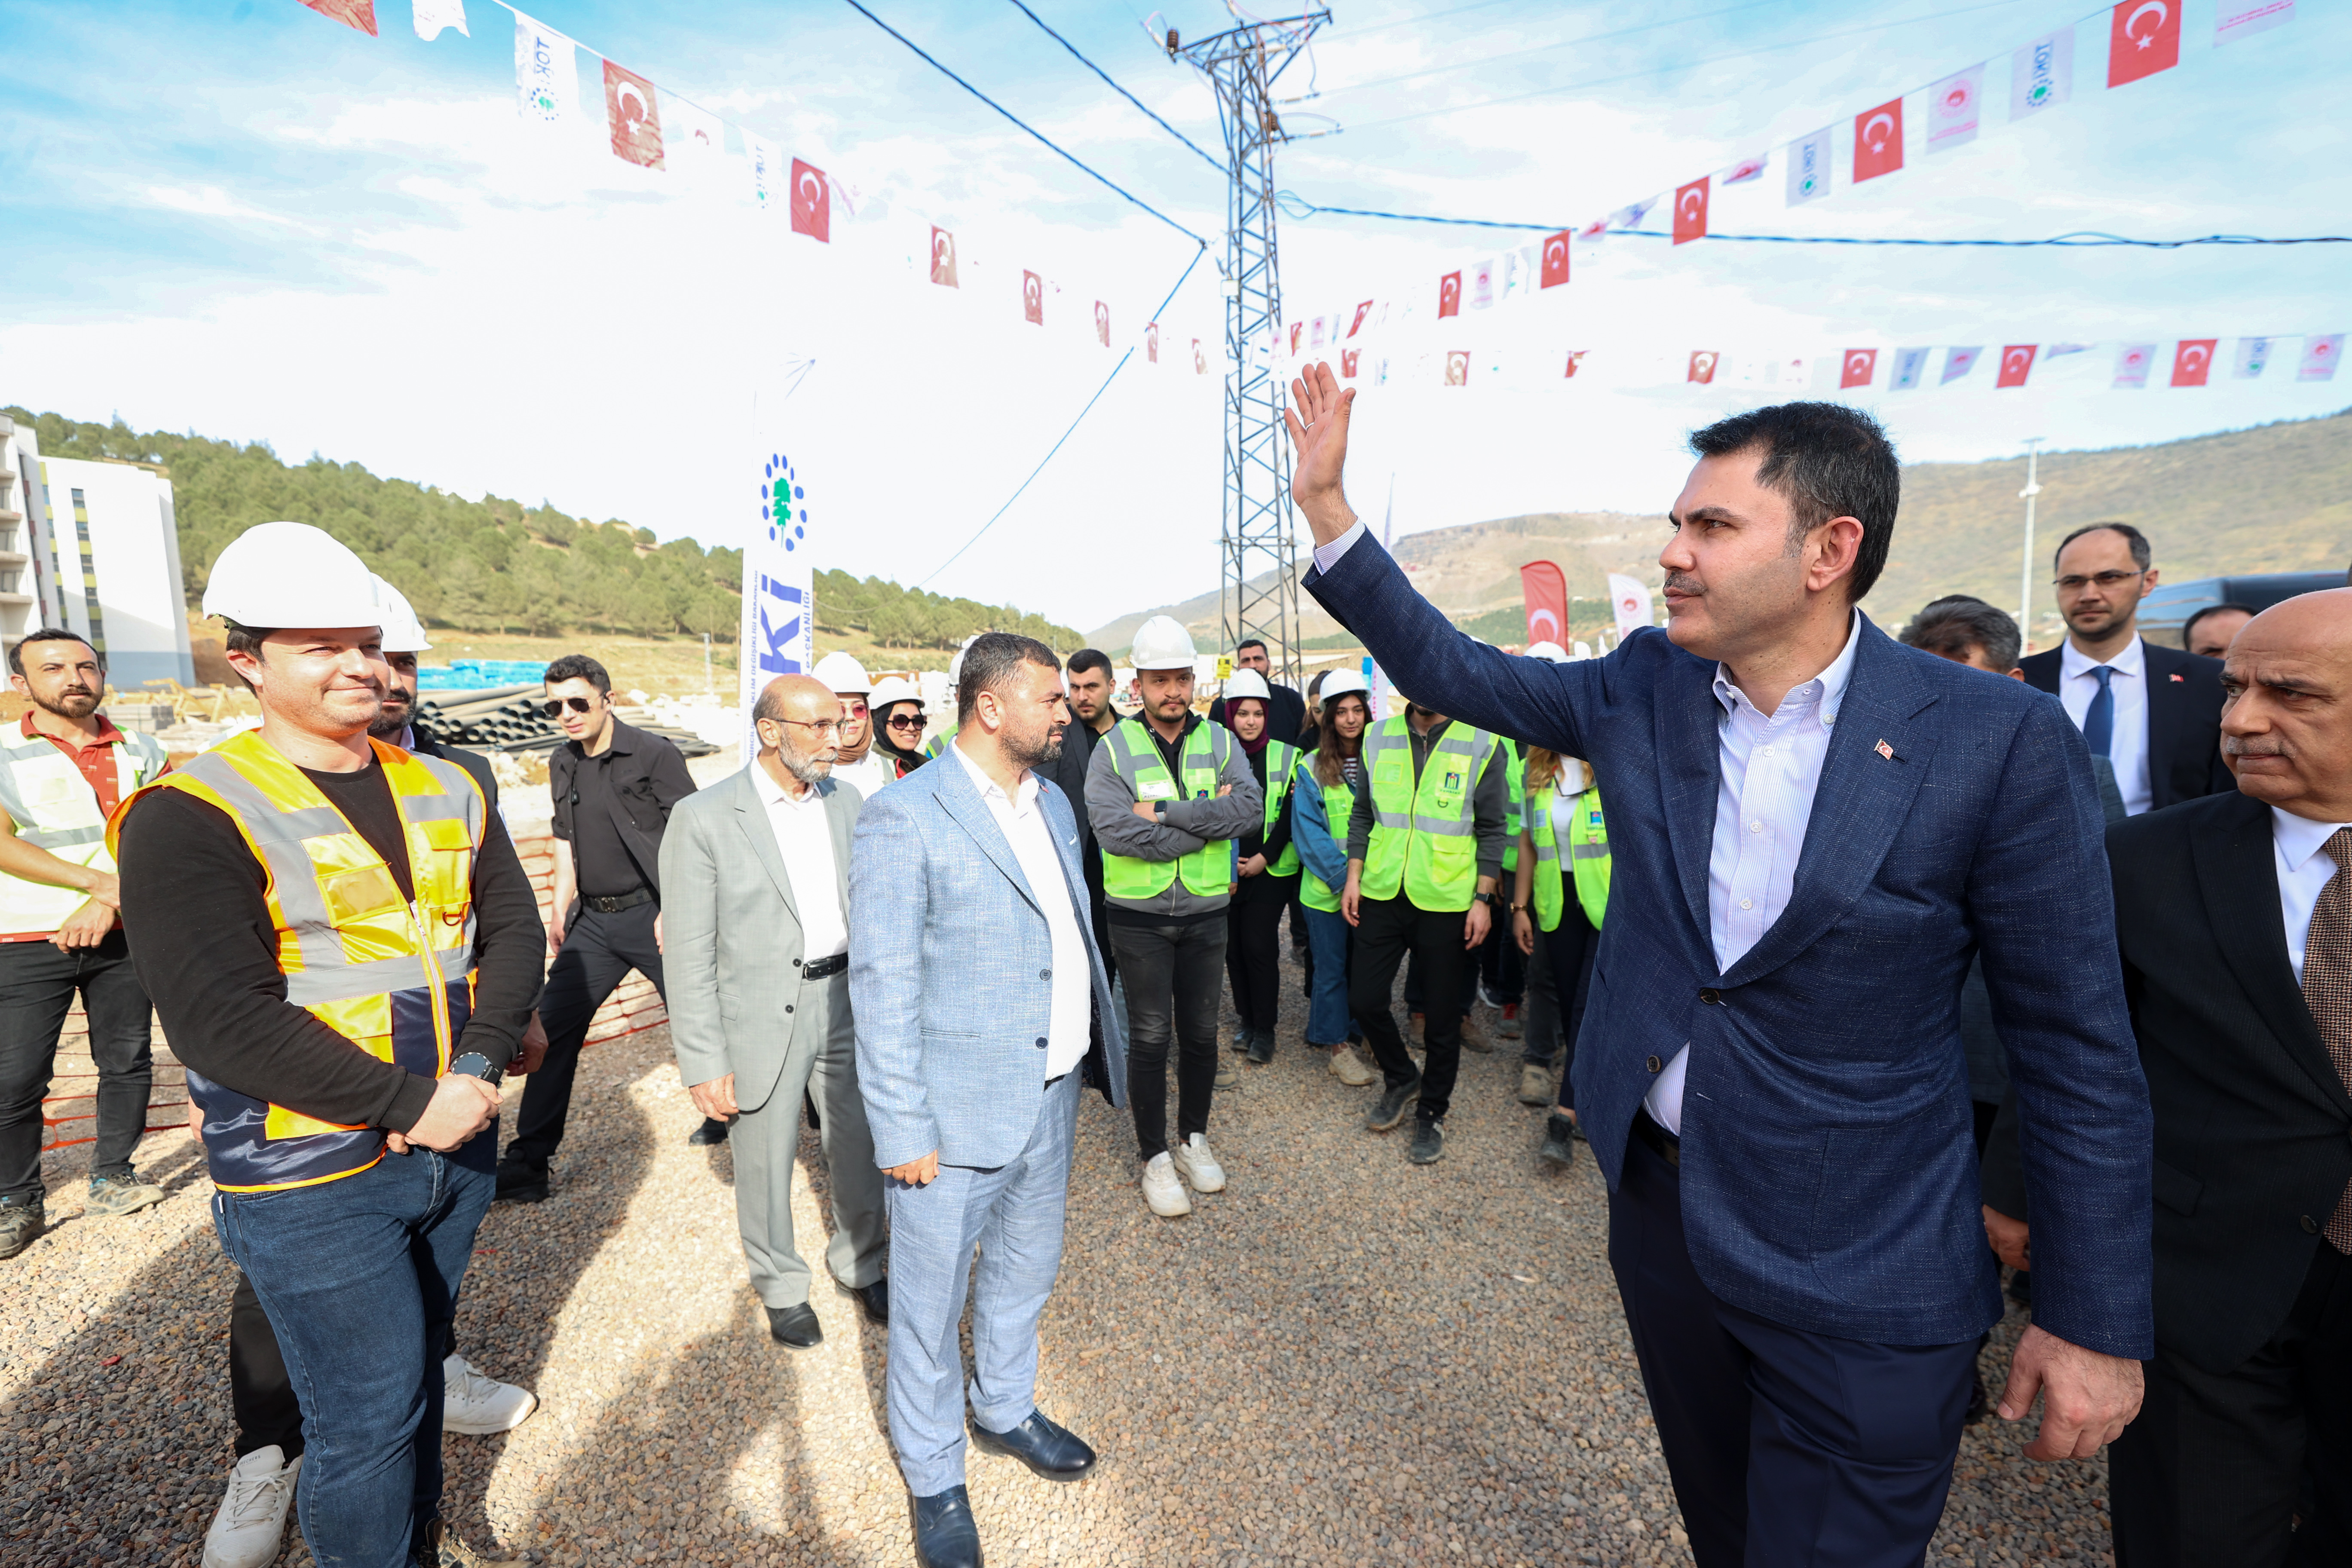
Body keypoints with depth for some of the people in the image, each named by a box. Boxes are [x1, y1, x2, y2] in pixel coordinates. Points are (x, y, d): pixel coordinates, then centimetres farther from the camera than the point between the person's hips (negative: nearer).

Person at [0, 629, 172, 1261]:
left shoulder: (142, 754, 6)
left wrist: (108, 903, -15)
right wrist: (101, 880, -18)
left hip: (125, 934, 2)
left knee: (127, 1061, 8)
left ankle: (112, 1178, 23)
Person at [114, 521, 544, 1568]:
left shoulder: (445, 793, 4)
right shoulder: (191, 815, -13)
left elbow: (512, 926, 1)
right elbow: (220, 1019, -20)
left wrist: (480, 1066, -13)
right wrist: (406, 1104, -20)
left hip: (457, 1142, 6)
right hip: (314, 1181, -5)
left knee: (419, 1361, 24)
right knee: (368, 1412, 7)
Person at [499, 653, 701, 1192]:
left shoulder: (654, 754, -11)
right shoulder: (562, 764, 9)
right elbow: (566, 839, 19)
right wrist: (561, 910, 13)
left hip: (652, 914, -6)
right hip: (592, 921, 6)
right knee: (553, 1027, 5)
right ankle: (530, 1158, 17)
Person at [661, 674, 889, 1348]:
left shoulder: (847, 802, 2)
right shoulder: (704, 818, -12)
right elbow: (690, 956, -10)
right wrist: (704, 1063, -11)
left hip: (848, 1005, 4)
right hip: (763, 1018, -3)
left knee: (863, 1153, 16)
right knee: (766, 1167, 15)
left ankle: (861, 1265, 43)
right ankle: (782, 1288, 41)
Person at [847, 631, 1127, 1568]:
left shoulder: (1053, 802, 6)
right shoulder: (905, 820, -18)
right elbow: (883, 990, -17)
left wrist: (1095, 1053, 12)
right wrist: (903, 1132, -16)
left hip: (1051, 1098, 7)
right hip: (957, 1113, -7)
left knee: (1026, 1272, 26)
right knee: (931, 1302, 14)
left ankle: (1005, 1410, 52)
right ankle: (933, 1477, 40)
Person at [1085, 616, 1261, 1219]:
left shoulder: (1219, 741, 0)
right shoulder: (1113, 748, -8)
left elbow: (1252, 808, -16)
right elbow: (1115, 831, -22)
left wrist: (1164, 813, -22)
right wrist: (1208, 819, -19)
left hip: (1206, 912, 3)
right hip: (1139, 916, -2)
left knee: (1201, 1032, 15)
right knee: (1149, 1037, 7)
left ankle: (1194, 1138, 35)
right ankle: (1156, 1156, 24)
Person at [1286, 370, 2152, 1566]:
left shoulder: (1999, 743, -17)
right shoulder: (1643, 692, -6)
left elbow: (2075, 1045, -10)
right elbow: (1450, 669, 0)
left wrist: (2096, 1321, -6)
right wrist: (1326, 503, -6)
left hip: (1859, 1273, -4)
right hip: (1659, 1196, 4)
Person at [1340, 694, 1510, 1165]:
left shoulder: (1484, 743, -4)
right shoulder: (1379, 738, 5)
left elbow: (1491, 829, -2)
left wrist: (1482, 898, -6)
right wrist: (1354, 877, 5)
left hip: (1448, 902, -3)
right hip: (1382, 895, 3)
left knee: (1442, 1016, 8)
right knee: (1364, 999, 6)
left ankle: (1432, 1113, 29)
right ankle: (1401, 1078, 34)